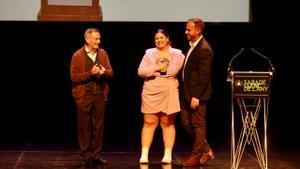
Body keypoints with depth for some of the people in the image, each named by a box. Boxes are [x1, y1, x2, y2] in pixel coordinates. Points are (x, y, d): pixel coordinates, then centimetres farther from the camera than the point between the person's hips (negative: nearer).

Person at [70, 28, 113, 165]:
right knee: (84, 127, 2)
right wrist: (91, 73, -19)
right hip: (84, 95, -4)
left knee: (98, 126, 6)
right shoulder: (77, 55, -3)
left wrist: (104, 72, -13)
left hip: (100, 94, 4)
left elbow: (110, 73, 9)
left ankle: (95, 155, 13)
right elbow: (74, 77, -9)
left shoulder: (102, 54, 9)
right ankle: (85, 155, 10)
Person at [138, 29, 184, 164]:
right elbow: (141, 72, 0)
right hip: (151, 92, 1)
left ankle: (168, 154, 6)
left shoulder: (176, 54, 5)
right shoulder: (149, 53, 9)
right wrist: (156, 68, -14)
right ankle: (144, 154, 0)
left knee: (167, 123, 5)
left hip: (169, 93, -1)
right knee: (149, 123, 0)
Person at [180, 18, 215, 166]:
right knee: (186, 122, 14)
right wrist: (186, 92, 14)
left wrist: (196, 96, -21)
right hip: (187, 92, 10)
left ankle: (196, 156, 14)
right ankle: (206, 150, 25)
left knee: (198, 125, 3)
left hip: (197, 94, -10)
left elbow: (204, 76, -20)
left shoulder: (204, 49, -18)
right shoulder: (192, 45, 11)